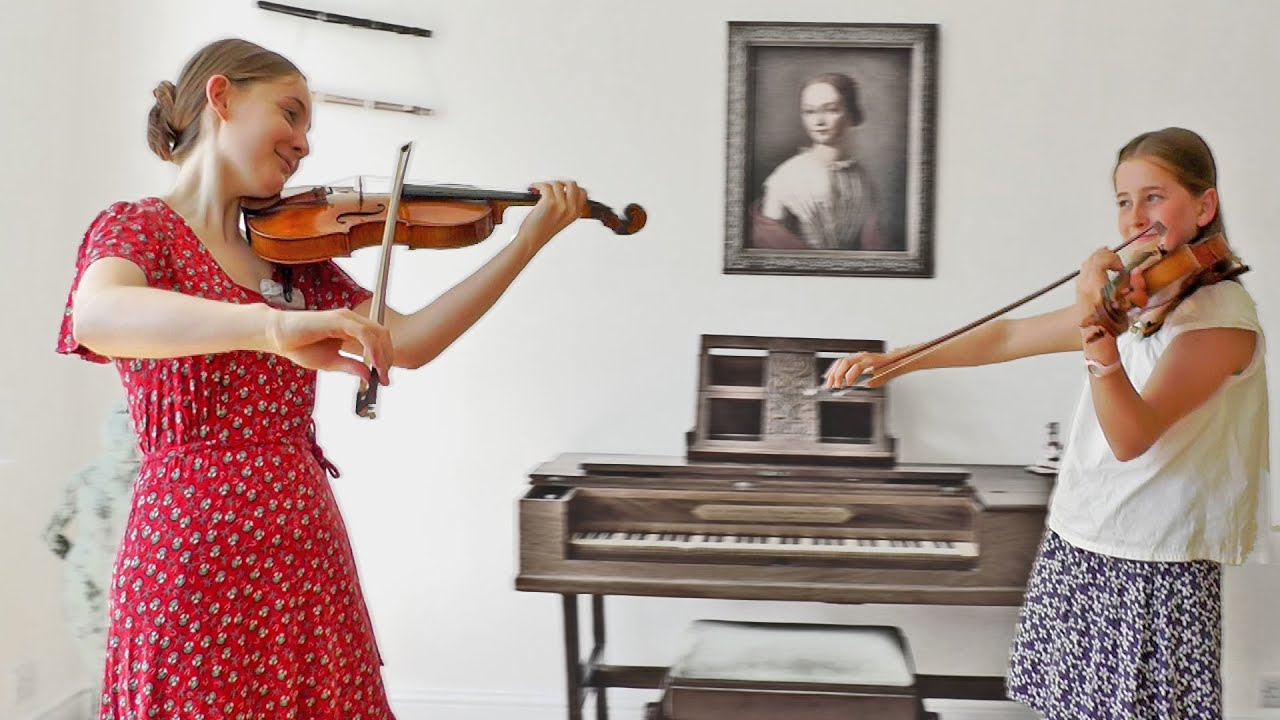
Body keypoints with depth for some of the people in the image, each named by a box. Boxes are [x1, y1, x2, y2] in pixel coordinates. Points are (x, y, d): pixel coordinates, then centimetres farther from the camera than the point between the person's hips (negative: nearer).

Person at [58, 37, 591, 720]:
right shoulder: (139, 226, -4)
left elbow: (408, 342, 5)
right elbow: (96, 317, -27)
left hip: (311, 552, 6)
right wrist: (273, 326, -42)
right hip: (193, 554, -6)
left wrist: (528, 240, 0)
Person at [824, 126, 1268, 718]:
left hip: (1152, 571, -7)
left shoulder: (1224, 315, -14)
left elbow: (1130, 438, -24)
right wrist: (890, 360, 8)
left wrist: (1099, 335, -39)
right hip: (1075, 547, 7)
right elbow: (1010, 337, 14)